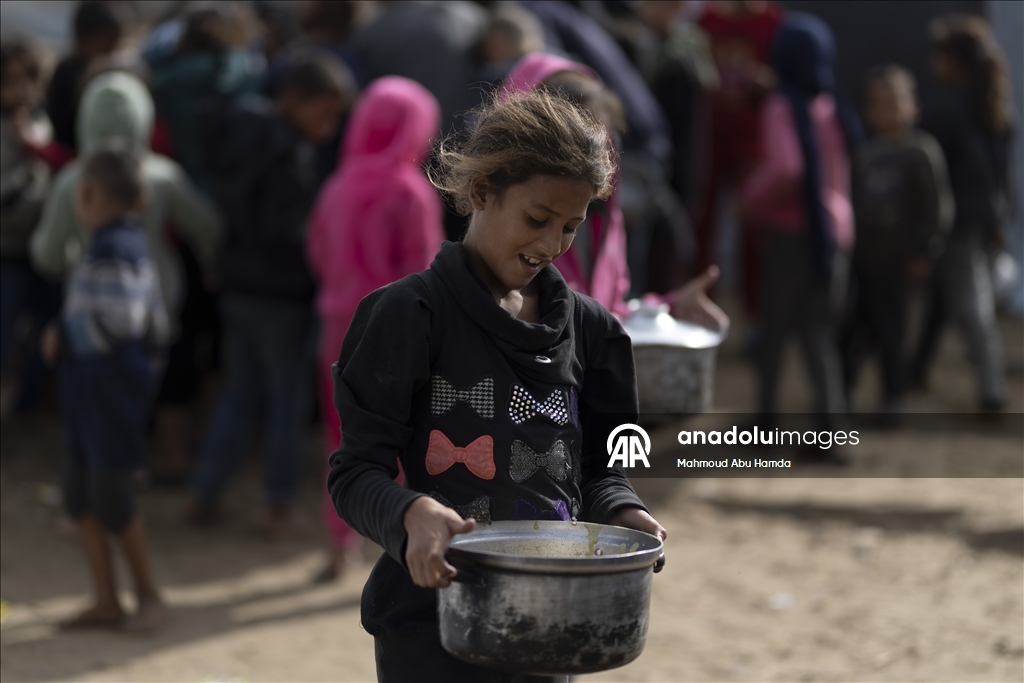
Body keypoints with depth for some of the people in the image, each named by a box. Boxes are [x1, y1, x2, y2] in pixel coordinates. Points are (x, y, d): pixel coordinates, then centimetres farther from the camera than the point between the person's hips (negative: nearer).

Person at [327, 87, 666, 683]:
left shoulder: (586, 326, 8)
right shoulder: (408, 314, -7)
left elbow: (600, 467, 13)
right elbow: (357, 471, -9)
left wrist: (623, 515, -9)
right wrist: (412, 513, -30)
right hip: (432, 627, -5)